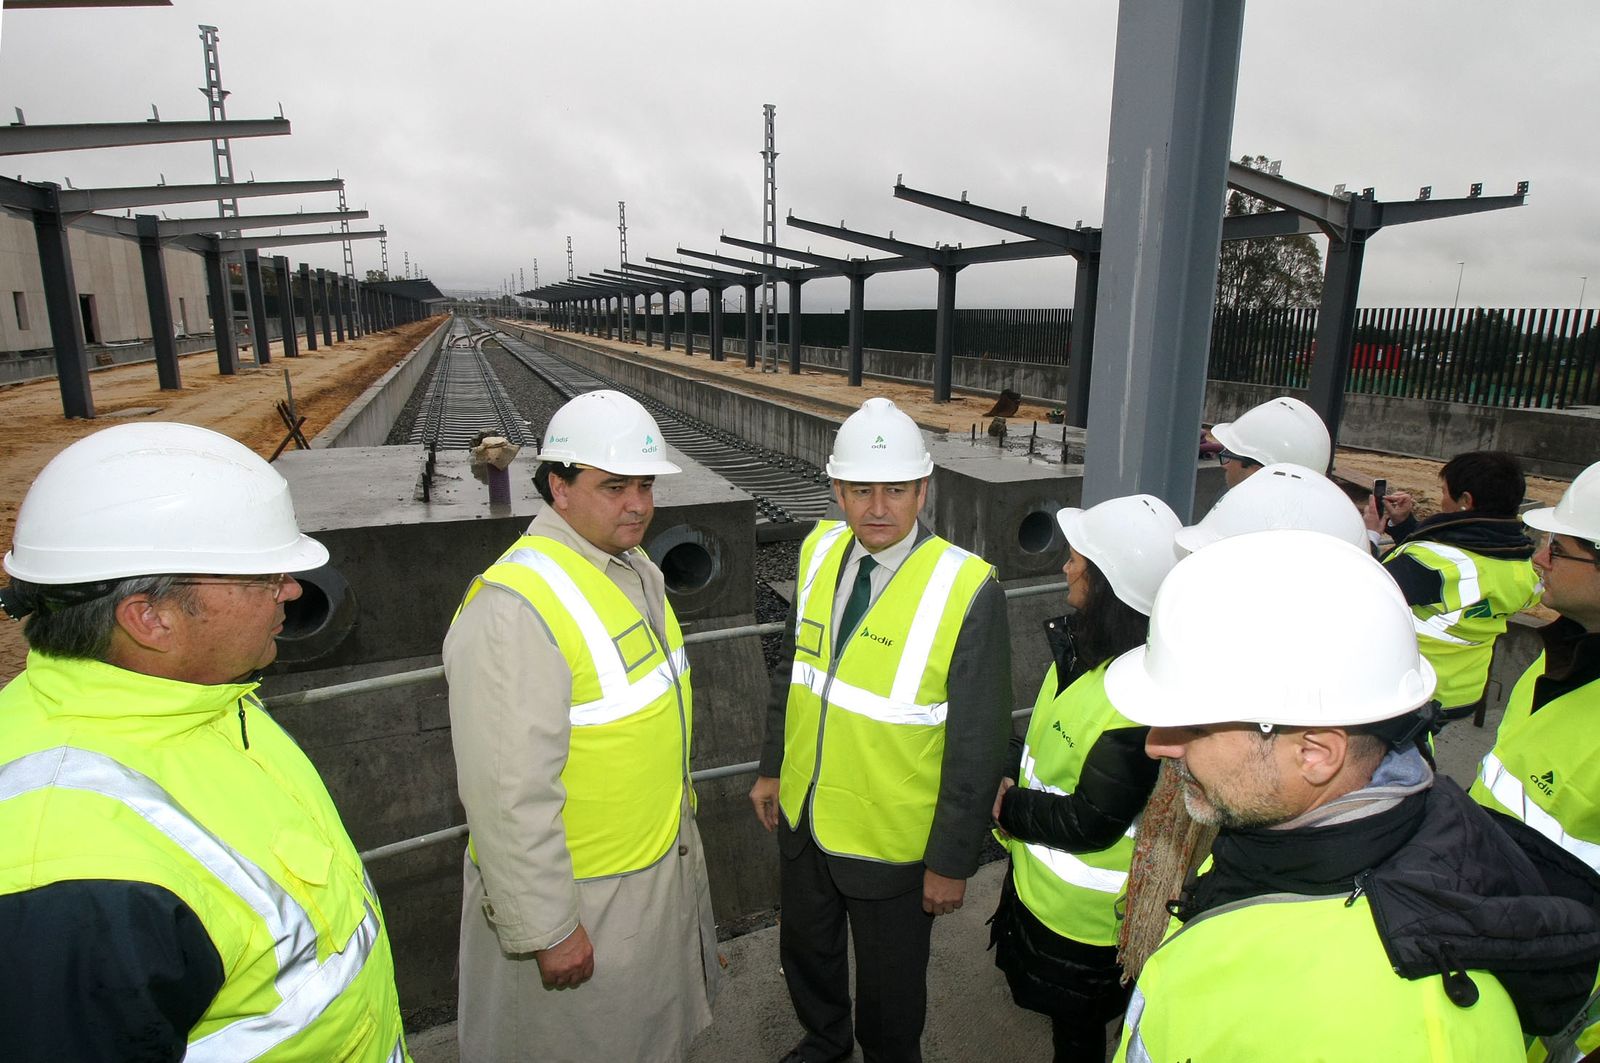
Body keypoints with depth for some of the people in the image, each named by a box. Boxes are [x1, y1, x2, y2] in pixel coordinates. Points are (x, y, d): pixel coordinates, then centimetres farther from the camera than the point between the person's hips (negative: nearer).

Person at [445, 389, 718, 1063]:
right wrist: (548, 928, -21)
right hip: (581, 900, -8)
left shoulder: (634, 569, 2)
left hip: (666, 864, 8)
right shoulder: (515, 608, -30)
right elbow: (512, 796, -28)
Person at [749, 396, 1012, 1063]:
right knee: (804, 952, 29)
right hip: (803, 817, 6)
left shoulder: (968, 590, -23)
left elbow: (979, 745, -17)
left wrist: (952, 862, -11)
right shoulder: (819, 551, -7)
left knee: (889, 990, 19)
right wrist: (772, 769, 11)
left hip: (893, 844, -5)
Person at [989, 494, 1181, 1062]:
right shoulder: (1083, 644, -6)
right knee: (1062, 1015, 30)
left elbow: (1091, 821, -27)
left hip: (1085, 912, -7)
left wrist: (1009, 808, -15)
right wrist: (1014, 777, -4)